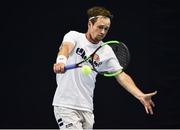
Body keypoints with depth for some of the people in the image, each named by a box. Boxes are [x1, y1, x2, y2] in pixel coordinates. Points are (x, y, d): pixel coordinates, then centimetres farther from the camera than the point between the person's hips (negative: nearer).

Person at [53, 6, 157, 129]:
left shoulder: (105, 52, 7)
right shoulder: (74, 36, -4)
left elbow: (121, 75, 1)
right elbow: (66, 47, -26)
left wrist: (141, 96, -13)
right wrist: (61, 60, -50)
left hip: (86, 109, 5)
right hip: (65, 106, -5)